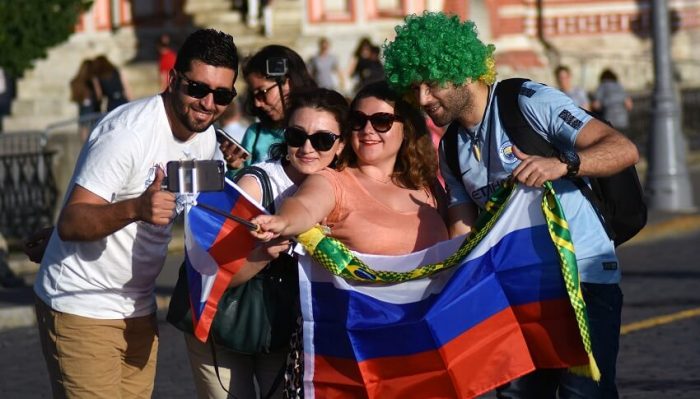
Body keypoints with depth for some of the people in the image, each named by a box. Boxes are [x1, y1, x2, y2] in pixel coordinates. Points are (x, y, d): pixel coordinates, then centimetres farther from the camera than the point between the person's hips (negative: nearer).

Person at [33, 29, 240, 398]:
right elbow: (69, 223, -26)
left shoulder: (206, 138, 4)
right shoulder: (129, 131, -21)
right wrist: (135, 208, -44)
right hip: (82, 309, -8)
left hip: (138, 308, 8)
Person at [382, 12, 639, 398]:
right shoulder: (451, 151, 12)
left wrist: (562, 163, -34)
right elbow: (462, 234, 13)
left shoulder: (531, 102, -8)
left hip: (583, 276, -6)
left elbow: (624, 149, -16)